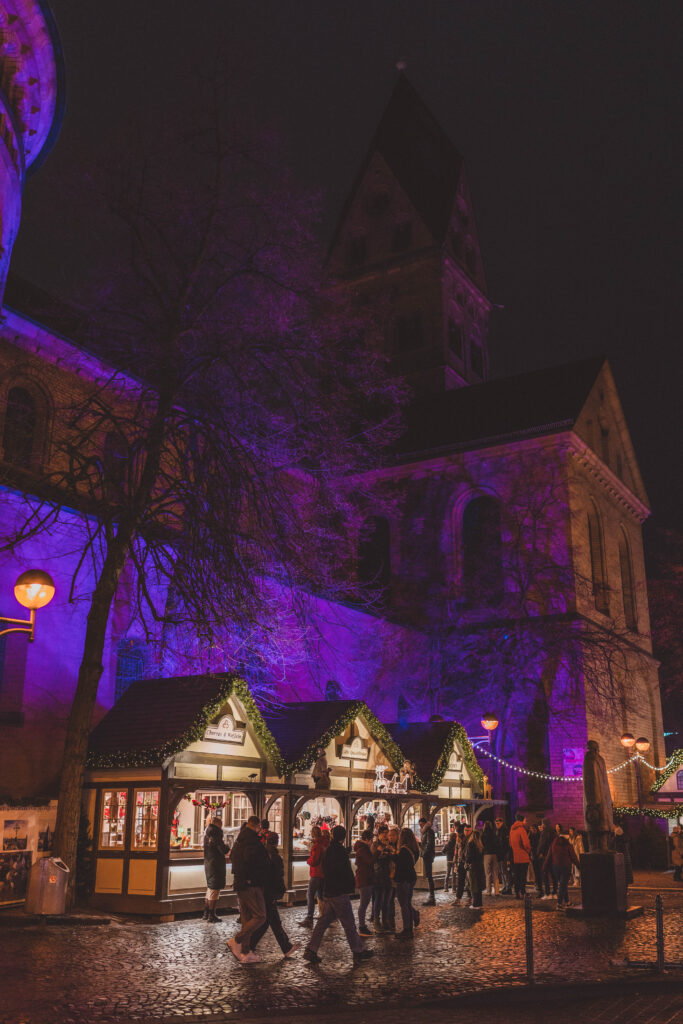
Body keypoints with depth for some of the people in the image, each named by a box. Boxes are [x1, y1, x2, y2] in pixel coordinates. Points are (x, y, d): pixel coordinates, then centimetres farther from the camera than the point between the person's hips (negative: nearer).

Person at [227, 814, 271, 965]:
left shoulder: (239, 841, 16)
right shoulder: (252, 840, -15)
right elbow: (251, 859, -27)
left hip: (240, 884, 10)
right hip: (251, 885, -10)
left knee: (246, 918, 13)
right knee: (260, 916, -5)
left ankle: (245, 953, 14)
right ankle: (236, 941, -9)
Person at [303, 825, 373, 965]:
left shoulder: (327, 851, 10)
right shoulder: (341, 851, -16)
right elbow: (347, 872, -17)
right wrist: (351, 887, -3)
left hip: (327, 893, 8)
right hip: (339, 893, -8)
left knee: (323, 921, 9)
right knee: (349, 923, 2)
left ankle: (311, 951, 6)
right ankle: (358, 952, 11)